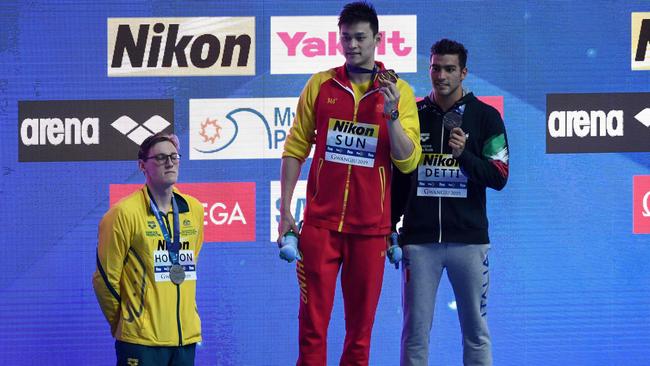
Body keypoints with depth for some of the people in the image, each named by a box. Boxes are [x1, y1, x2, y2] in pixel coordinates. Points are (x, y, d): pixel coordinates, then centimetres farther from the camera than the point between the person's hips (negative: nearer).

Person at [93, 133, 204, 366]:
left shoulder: (194, 210, 9)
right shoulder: (125, 213, -8)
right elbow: (105, 278, -3)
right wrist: (121, 324, 6)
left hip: (186, 335, 6)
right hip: (142, 339, -6)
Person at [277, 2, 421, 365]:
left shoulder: (399, 91, 3)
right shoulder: (320, 85, 5)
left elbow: (408, 161, -2)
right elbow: (296, 148, 8)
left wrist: (391, 114, -16)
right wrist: (285, 211, 2)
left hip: (371, 226, 0)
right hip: (321, 222, 0)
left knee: (361, 328, 6)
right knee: (313, 322, -2)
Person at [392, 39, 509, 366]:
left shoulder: (485, 117, 3)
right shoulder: (413, 115, 9)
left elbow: (498, 178, -2)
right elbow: (399, 178, 15)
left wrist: (463, 155, -18)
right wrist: (389, 228, 9)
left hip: (468, 240, -1)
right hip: (419, 239, 1)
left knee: (476, 331, 2)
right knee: (415, 331, 0)